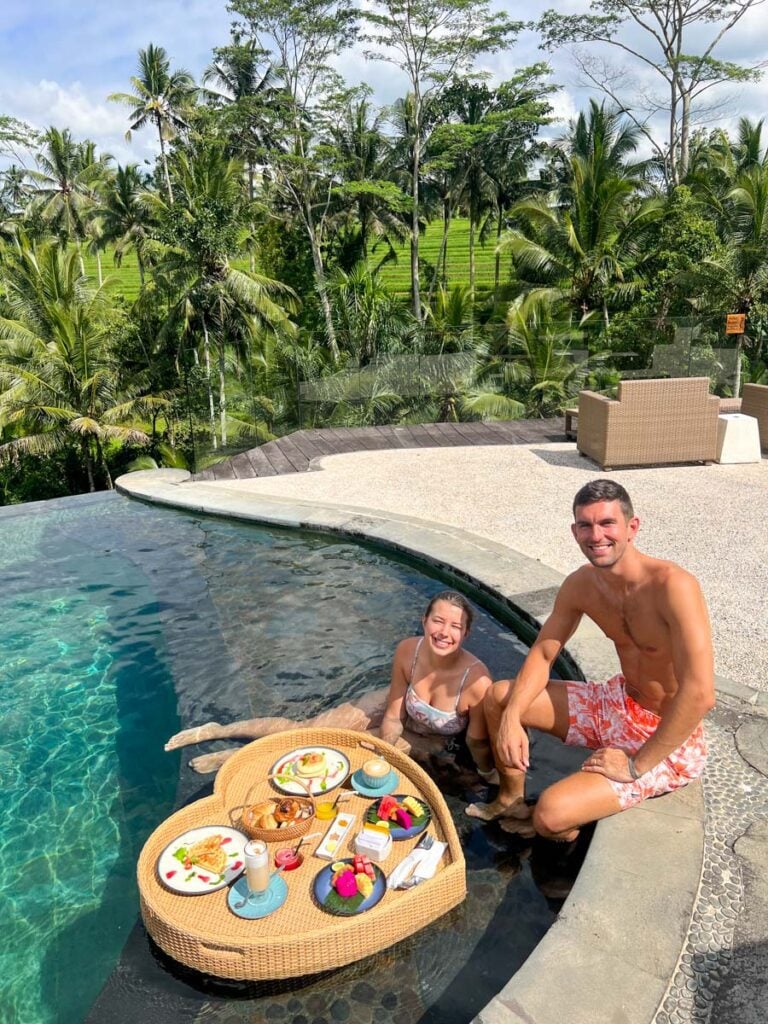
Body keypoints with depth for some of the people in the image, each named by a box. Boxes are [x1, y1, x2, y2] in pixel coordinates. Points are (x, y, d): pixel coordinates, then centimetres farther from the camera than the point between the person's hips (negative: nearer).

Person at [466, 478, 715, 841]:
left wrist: (636, 765, -24)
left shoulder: (672, 586, -31)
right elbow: (541, 655, 2)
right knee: (498, 696, 4)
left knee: (551, 814, -24)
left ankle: (568, 837, 14)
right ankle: (511, 800, 25)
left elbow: (699, 694, -34)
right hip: (619, 703, 7)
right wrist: (511, 718, -15)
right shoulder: (580, 584, -7)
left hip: (670, 741, -7)